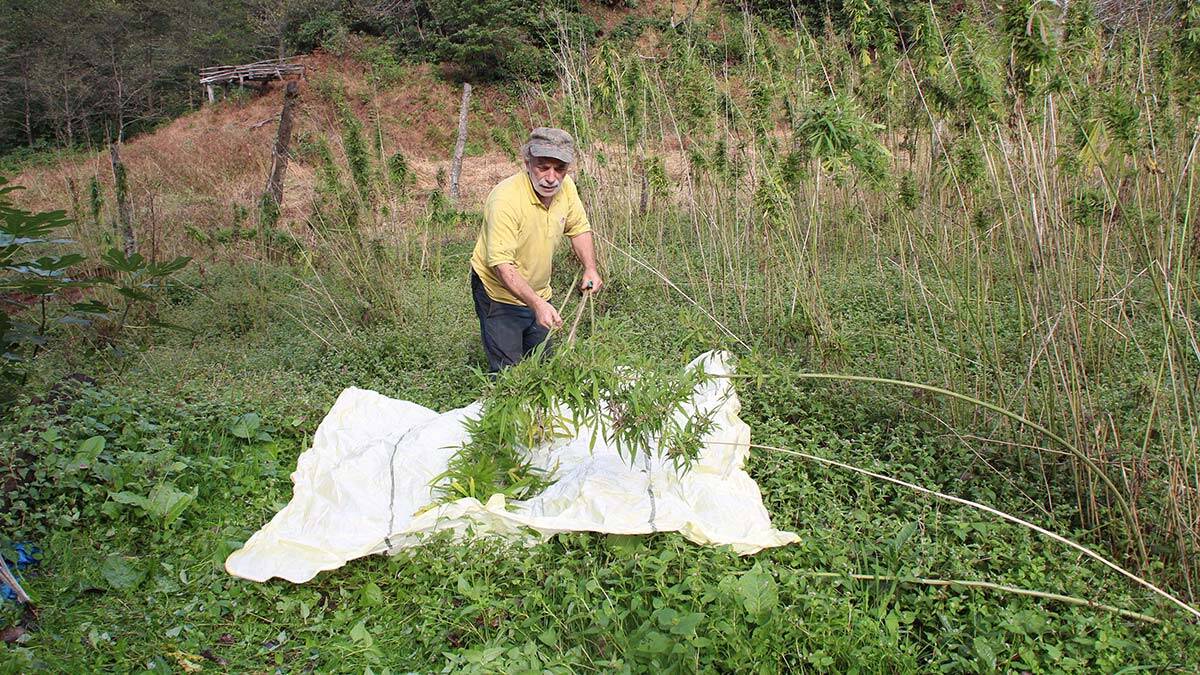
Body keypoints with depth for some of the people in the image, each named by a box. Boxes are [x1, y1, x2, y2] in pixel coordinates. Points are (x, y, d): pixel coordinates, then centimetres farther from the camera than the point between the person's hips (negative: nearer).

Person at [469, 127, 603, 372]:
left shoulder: (566, 187, -9)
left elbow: (579, 228, 9)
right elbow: (502, 264, -34)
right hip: (499, 293, -7)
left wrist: (590, 268, -5)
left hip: (539, 292, 7)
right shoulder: (506, 199, -31)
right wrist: (537, 304, -42)